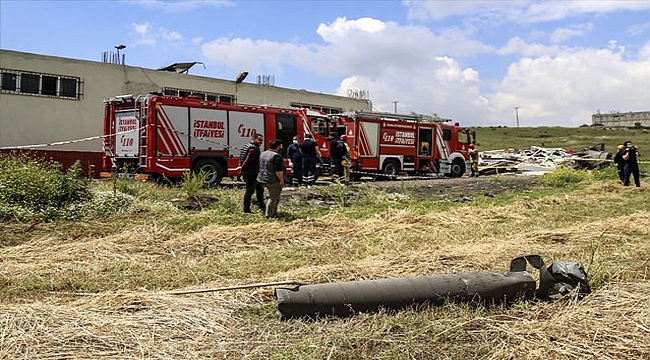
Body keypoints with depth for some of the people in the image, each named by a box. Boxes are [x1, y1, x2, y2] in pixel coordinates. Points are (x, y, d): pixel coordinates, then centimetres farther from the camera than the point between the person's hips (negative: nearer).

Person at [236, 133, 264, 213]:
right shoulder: (253, 149, -19)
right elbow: (248, 161, -23)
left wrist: (241, 167, 12)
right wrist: (242, 169, -13)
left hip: (254, 173, 11)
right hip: (251, 173, -11)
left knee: (260, 188, 18)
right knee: (249, 190, -4)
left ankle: (261, 206, 28)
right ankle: (246, 210, 3)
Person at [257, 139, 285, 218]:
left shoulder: (263, 154, 10)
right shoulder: (277, 156, -19)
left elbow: (261, 167, 20)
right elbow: (278, 171, -25)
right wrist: (281, 180, -15)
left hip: (264, 179, 9)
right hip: (274, 181, -9)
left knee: (274, 196, 21)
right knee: (273, 197, 1)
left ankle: (274, 212, 27)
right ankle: (269, 214, 3)